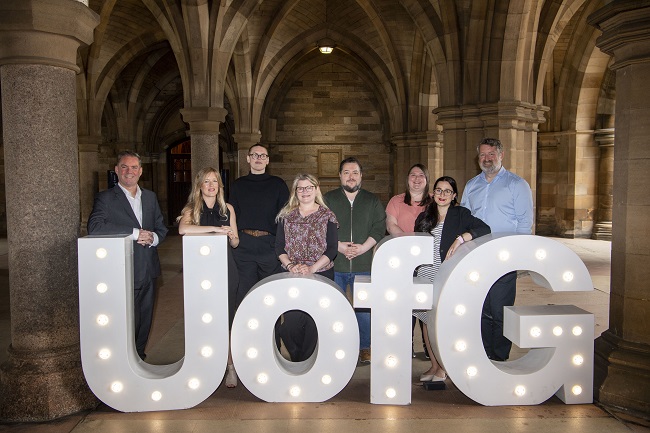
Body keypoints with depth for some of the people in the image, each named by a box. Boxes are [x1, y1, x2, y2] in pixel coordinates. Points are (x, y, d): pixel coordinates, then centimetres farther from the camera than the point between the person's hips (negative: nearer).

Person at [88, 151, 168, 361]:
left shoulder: (150, 197, 14)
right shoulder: (105, 198, -5)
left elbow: (162, 227, 16)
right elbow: (95, 227, -21)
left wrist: (152, 238, -8)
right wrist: (135, 232, -21)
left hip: (148, 272, 5)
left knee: (144, 322, 15)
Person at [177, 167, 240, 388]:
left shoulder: (227, 209, 9)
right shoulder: (191, 209, 1)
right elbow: (183, 229, -23)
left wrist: (231, 237, -9)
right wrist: (216, 229, -24)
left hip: (226, 269, 1)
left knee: (225, 319, 1)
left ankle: (229, 365, 13)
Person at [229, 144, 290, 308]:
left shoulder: (278, 184, 6)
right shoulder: (238, 185, 11)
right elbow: (232, 214, 12)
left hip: (270, 244, -1)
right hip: (244, 244, 1)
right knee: (244, 291, 4)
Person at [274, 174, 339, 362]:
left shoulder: (327, 216, 4)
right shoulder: (286, 215, 11)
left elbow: (332, 249, -2)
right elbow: (279, 247, 7)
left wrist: (312, 268, -13)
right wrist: (290, 266, -9)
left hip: (321, 275, -1)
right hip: (291, 276, 2)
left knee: (314, 321, -4)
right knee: (292, 321, -4)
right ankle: (297, 359, 17)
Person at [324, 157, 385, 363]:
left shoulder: (372, 201, 11)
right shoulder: (328, 199, 8)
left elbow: (379, 228, 4)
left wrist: (363, 247, -10)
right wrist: (338, 246, -11)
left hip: (363, 265, 1)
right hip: (334, 264, 0)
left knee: (364, 308, 4)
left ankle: (364, 348, 18)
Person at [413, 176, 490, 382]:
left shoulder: (460, 214, 1)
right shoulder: (424, 217, 14)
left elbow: (484, 229, -13)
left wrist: (460, 239, -25)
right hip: (425, 275, 4)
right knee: (427, 320, 7)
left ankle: (444, 367, 13)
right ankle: (434, 365, 20)